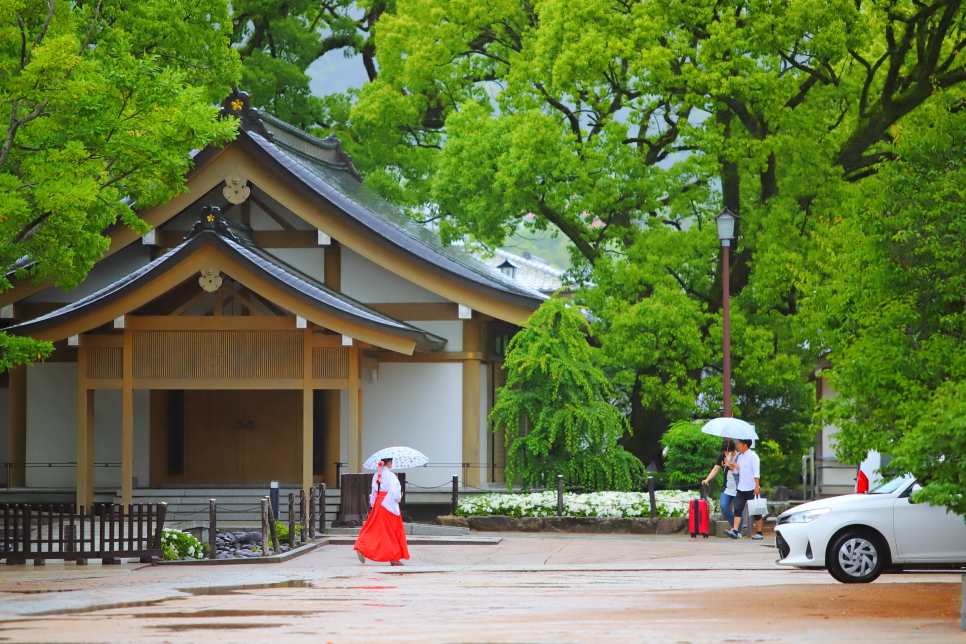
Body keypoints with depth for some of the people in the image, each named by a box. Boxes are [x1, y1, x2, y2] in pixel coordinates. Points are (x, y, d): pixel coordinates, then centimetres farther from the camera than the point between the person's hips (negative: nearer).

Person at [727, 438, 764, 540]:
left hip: (752, 489, -6)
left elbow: (756, 473, -13)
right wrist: (729, 465, -1)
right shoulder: (739, 456, 12)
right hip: (741, 489, 6)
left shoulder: (753, 456, -8)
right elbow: (736, 470, 16)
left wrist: (757, 486, -19)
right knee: (737, 509, -7)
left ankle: (759, 532, 11)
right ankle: (735, 531, -15)